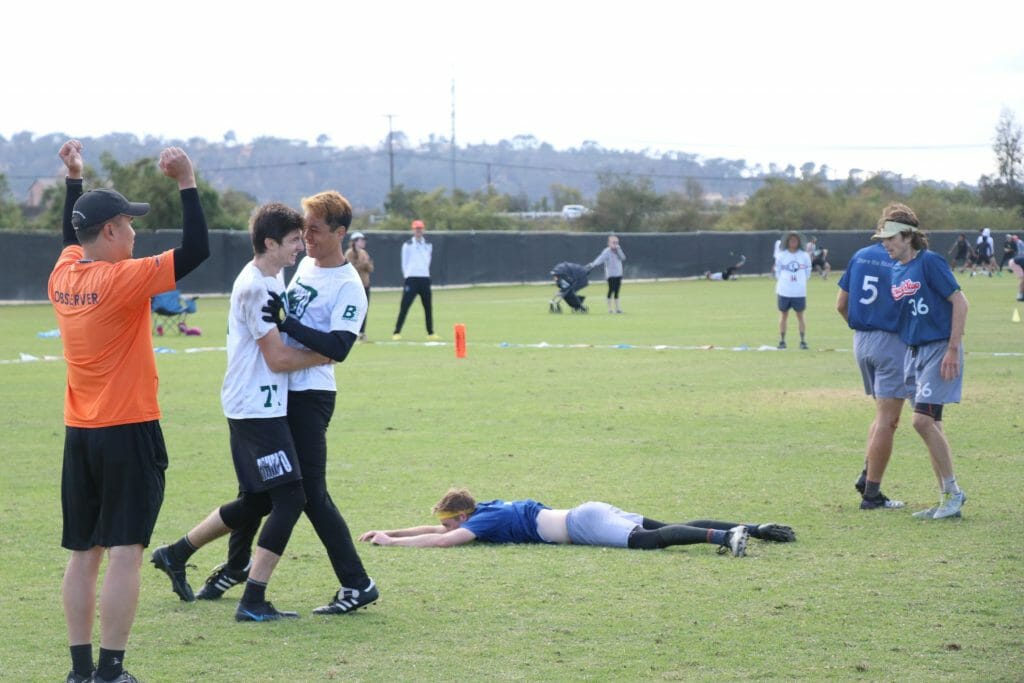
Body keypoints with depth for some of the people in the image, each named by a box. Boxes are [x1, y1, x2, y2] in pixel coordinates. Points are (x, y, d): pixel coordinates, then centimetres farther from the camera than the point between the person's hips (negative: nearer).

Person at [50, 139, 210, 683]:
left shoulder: (63, 274, 5)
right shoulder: (122, 280, -16)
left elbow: (74, 236, 28)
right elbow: (196, 249, -18)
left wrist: (74, 178, 32)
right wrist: (187, 183, -14)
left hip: (79, 434, 8)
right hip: (129, 433, -8)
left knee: (83, 553, 10)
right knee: (124, 552, -6)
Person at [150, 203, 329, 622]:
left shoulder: (270, 280, 13)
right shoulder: (256, 288, -18)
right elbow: (278, 359, -18)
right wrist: (323, 355, -5)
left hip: (257, 407, 10)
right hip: (257, 409, -10)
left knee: (257, 502, 17)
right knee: (290, 498, -11)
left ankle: (175, 554, 29)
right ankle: (253, 602, -10)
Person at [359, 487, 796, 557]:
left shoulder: (486, 520, -5)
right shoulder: (488, 510, 19)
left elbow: (442, 540, -17)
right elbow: (437, 529, 31)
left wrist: (392, 543, -7)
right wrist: (389, 531, 26)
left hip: (582, 525, -8)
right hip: (588, 514, 8)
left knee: (650, 540, -25)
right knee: (666, 530, 2)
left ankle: (726, 536, -38)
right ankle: (752, 528, -5)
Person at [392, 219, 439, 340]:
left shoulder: (428, 245, 13)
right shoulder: (407, 245, 0)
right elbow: (404, 262, 2)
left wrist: (425, 273, 10)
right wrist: (407, 276, -2)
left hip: (425, 278, 4)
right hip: (411, 279, -4)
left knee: (428, 306, 6)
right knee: (404, 306, -8)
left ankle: (430, 333, 15)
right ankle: (397, 332, -7)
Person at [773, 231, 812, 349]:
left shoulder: (804, 256, 1)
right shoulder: (781, 256, 0)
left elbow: (808, 271, 10)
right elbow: (778, 271, 7)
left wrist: (801, 280, 6)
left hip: (799, 292, 0)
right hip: (784, 291, 0)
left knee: (800, 315, 4)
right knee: (783, 314, 7)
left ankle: (803, 341, 7)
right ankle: (782, 341, 13)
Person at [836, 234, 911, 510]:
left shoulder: (860, 256, 7)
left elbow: (841, 305, 8)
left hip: (860, 342, 7)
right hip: (891, 343, -7)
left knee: (884, 415, 20)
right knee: (887, 421, -1)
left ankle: (867, 475, 8)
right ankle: (872, 493, -1)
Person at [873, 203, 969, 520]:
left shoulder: (929, 262, -12)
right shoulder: (895, 271, 10)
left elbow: (960, 302, -13)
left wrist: (953, 349, -17)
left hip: (940, 348, -8)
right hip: (913, 351, 8)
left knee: (923, 420, -15)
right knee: (930, 425, 8)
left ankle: (953, 491, -3)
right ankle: (948, 497, 15)